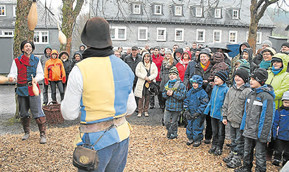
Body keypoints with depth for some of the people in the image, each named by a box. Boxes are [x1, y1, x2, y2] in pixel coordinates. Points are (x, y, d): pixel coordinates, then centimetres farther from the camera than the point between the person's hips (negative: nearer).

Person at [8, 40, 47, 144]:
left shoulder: (36, 60, 8)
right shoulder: (17, 61, 8)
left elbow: (41, 74, 6)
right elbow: (13, 73, 2)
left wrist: (36, 78, -16)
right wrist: (11, 77, -22)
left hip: (33, 89, -2)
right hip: (21, 89, 2)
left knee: (37, 112, -7)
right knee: (23, 113, 12)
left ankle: (43, 134, -1)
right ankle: (26, 132, 30)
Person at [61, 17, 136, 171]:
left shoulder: (80, 70, -16)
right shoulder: (124, 67, 1)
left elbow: (69, 114, -10)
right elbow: (130, 108, 8)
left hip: (97, 141, -5)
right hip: (122, 136, 6)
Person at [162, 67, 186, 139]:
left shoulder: (181, 85, -11)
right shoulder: (167, 84, 7)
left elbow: (182, 96, -17)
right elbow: (163, 94, 10)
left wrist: (173, 93, -22)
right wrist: (167, 94, -13)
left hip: (176, 107, -4)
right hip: (168, 106, 5)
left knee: (174, 122, 9)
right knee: (166, 121, 9)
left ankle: (173, 134, 29)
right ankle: (169, 131, 33)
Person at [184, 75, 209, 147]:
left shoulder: (202, 93, -12)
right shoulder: (190, 91, 6)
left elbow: (204, 104, -14)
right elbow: (186, 101, 10)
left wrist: (197, 113, -17)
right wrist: (187, 111, 0)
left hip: (198, 115, -5)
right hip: (190, 114, 6)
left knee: (197, 127, 3)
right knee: (189, 126, 14)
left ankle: (198, 140, 20)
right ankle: (190, 139, 31)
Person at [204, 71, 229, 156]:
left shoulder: (226, 89, -15)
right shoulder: (215, 87, 6)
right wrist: (207, 109, 14)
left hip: (220, 115, -6)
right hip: (213, 113, 6)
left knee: (221, 132, 10)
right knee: (214, 131, 19)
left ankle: (219, 148, 22)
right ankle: (214, 145, 32)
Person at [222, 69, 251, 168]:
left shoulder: (247, 91, -12)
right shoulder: (231, 89, 8)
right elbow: (226, 104, 13)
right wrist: (224, 116, 10)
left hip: (241, 122, -6)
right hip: (231, 120, 6)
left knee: (239, 141, 6)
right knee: (233, 140, 20)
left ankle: (237, 159, 17)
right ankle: (232, 154, 35)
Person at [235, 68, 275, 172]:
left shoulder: (266, 96, -16)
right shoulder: (251, 94, 8)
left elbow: (268, 117, -17)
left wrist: (263, 134, -18)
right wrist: (243, 126, 16)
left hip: (259, 133, -7)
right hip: (248, 131, 8)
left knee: (260, 155, 7)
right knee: (247, 152, 21)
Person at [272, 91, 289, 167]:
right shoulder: (279, 111, -6)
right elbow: (275, 124, -4)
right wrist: (274, 134, -7)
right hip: (280, 136, -3)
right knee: (278, 151, 7)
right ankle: (276, 161, 20)